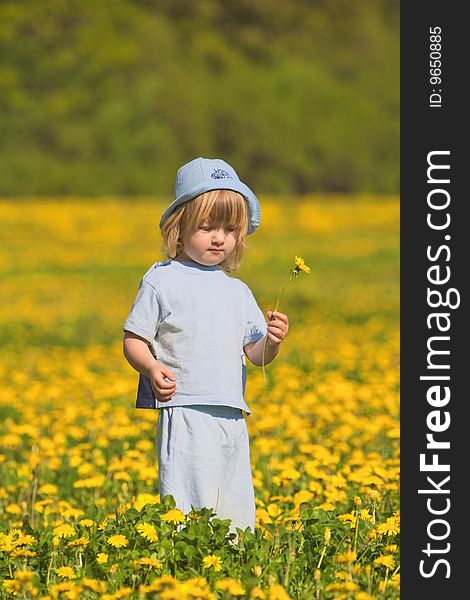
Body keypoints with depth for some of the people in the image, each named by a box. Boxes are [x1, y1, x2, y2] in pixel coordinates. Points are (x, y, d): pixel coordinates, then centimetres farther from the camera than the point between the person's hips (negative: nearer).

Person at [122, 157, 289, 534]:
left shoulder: (237, 291, 15)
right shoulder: (161, 281, 0)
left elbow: (256, 355, 15)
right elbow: (133, 341, 0)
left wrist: (272, 341, -6)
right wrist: (152, 368, -19)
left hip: (232, 417, 6)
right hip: (184, 412, -5)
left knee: (237, 513, 7)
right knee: (188, 507, -11)